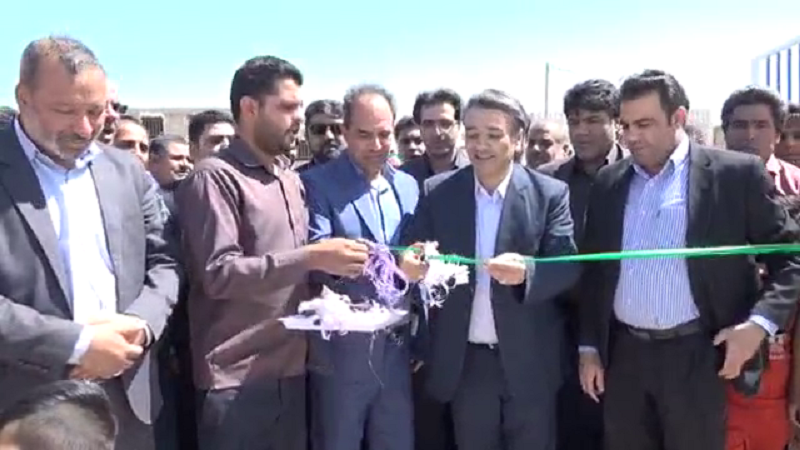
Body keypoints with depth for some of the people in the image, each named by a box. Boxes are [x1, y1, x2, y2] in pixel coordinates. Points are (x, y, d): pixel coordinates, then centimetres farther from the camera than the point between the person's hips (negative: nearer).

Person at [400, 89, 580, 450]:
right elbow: (410, 253, -5)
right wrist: (410, 263, -29)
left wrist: (527, 271, -34)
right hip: (464, 360, 2)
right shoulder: (437, 191, -1)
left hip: (529, 361, -1)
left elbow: (568, 266, -13)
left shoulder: (550, 193, -6)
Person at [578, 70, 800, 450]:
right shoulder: (608, 182, 8)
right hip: (623, 355, 4)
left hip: (698, 356, -3)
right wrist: (589, 347, 9)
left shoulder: (735, 174, -4)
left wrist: (760, 322, -16)